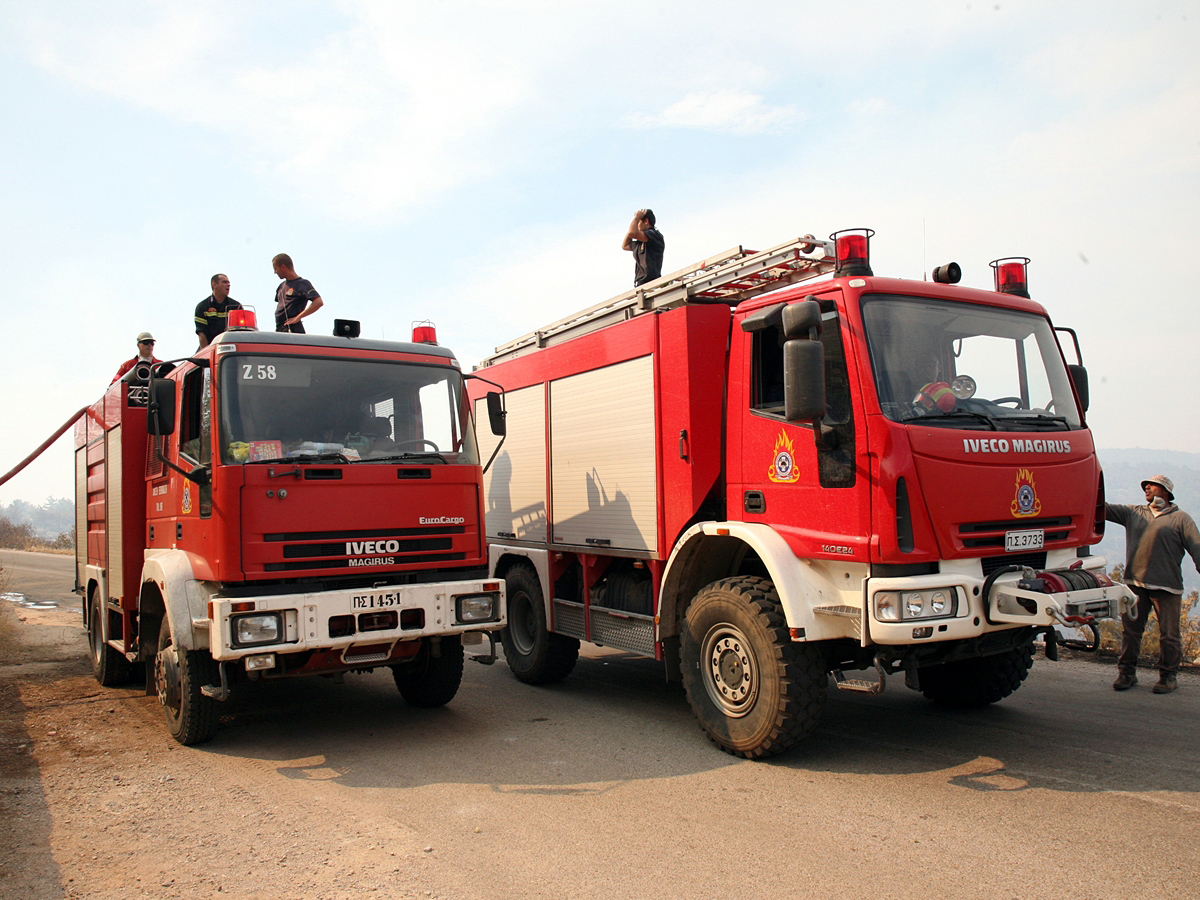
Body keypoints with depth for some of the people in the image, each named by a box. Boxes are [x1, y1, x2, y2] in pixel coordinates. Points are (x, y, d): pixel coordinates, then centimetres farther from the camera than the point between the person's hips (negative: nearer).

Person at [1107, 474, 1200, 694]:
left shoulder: (1180, 518, 5)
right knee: (1130, 630, 6)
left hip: (1167, 586, -3)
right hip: (1135, 583, 3)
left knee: (1169, 634, 2)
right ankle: (1126, 672, 16)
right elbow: (1105, 509, 10)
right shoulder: (1134, 513, 15)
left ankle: (1168, 676, 17)